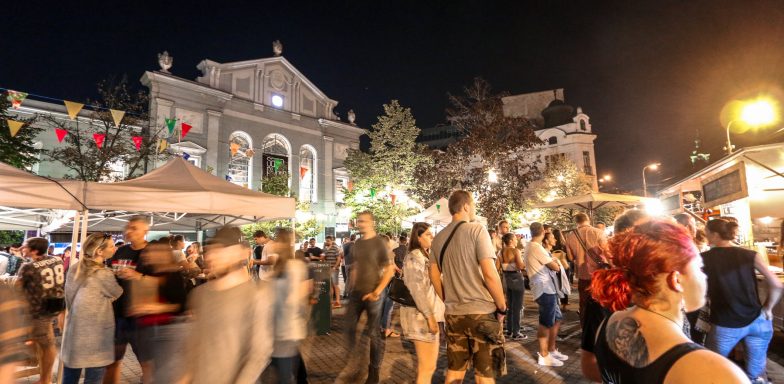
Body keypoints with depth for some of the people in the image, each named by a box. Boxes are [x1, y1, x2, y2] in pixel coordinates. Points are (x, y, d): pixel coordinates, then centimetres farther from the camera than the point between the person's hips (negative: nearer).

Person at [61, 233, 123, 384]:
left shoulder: (74, 269, 4)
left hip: (74, 333, 7)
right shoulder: (103, 274, -18)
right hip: (95, 336, -7)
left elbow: (69, 299, 13)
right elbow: (119, 294, -3)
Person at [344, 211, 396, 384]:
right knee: (349, 327, 9)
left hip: (372, 293, -5)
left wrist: (377, 292, -16)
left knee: (374, 332, 4)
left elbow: (390, 270, -12)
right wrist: (352, 288, 9)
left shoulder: (379, 243, -10)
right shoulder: (357, 244, 7)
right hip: (356, 292, 6)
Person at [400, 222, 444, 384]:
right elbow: (417, 289, -22)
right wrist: (430, 316, -23)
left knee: (425, 364, 18)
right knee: (428, 366, -4)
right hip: (422, 315, -10)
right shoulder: (415, 257, -15)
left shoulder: (424, 256, 16)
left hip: (427, 313, 10)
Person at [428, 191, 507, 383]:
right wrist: (502, 308, -5)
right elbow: (489, 274, -16)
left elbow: (434, 275, 12)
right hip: (482, 312, -5)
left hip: (453, 313, 6)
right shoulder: (476, 229, -11)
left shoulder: (439, 237, 6)